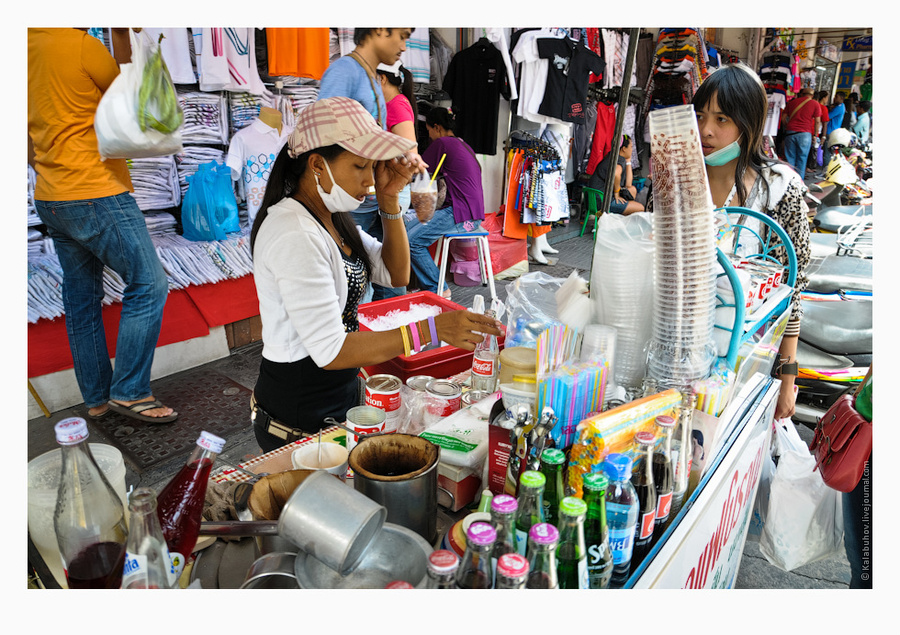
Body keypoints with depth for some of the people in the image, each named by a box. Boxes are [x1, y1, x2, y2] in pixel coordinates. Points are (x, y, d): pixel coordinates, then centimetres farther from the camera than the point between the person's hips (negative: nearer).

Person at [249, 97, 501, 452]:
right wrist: (429, 330, -34)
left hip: (341, 393, 9)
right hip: (299, 419, -9)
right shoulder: (294, 233, -26)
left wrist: (389, 201, -5)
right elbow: (330, 351, -29)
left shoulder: (330, 216, 3)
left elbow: (397, 275, 7)